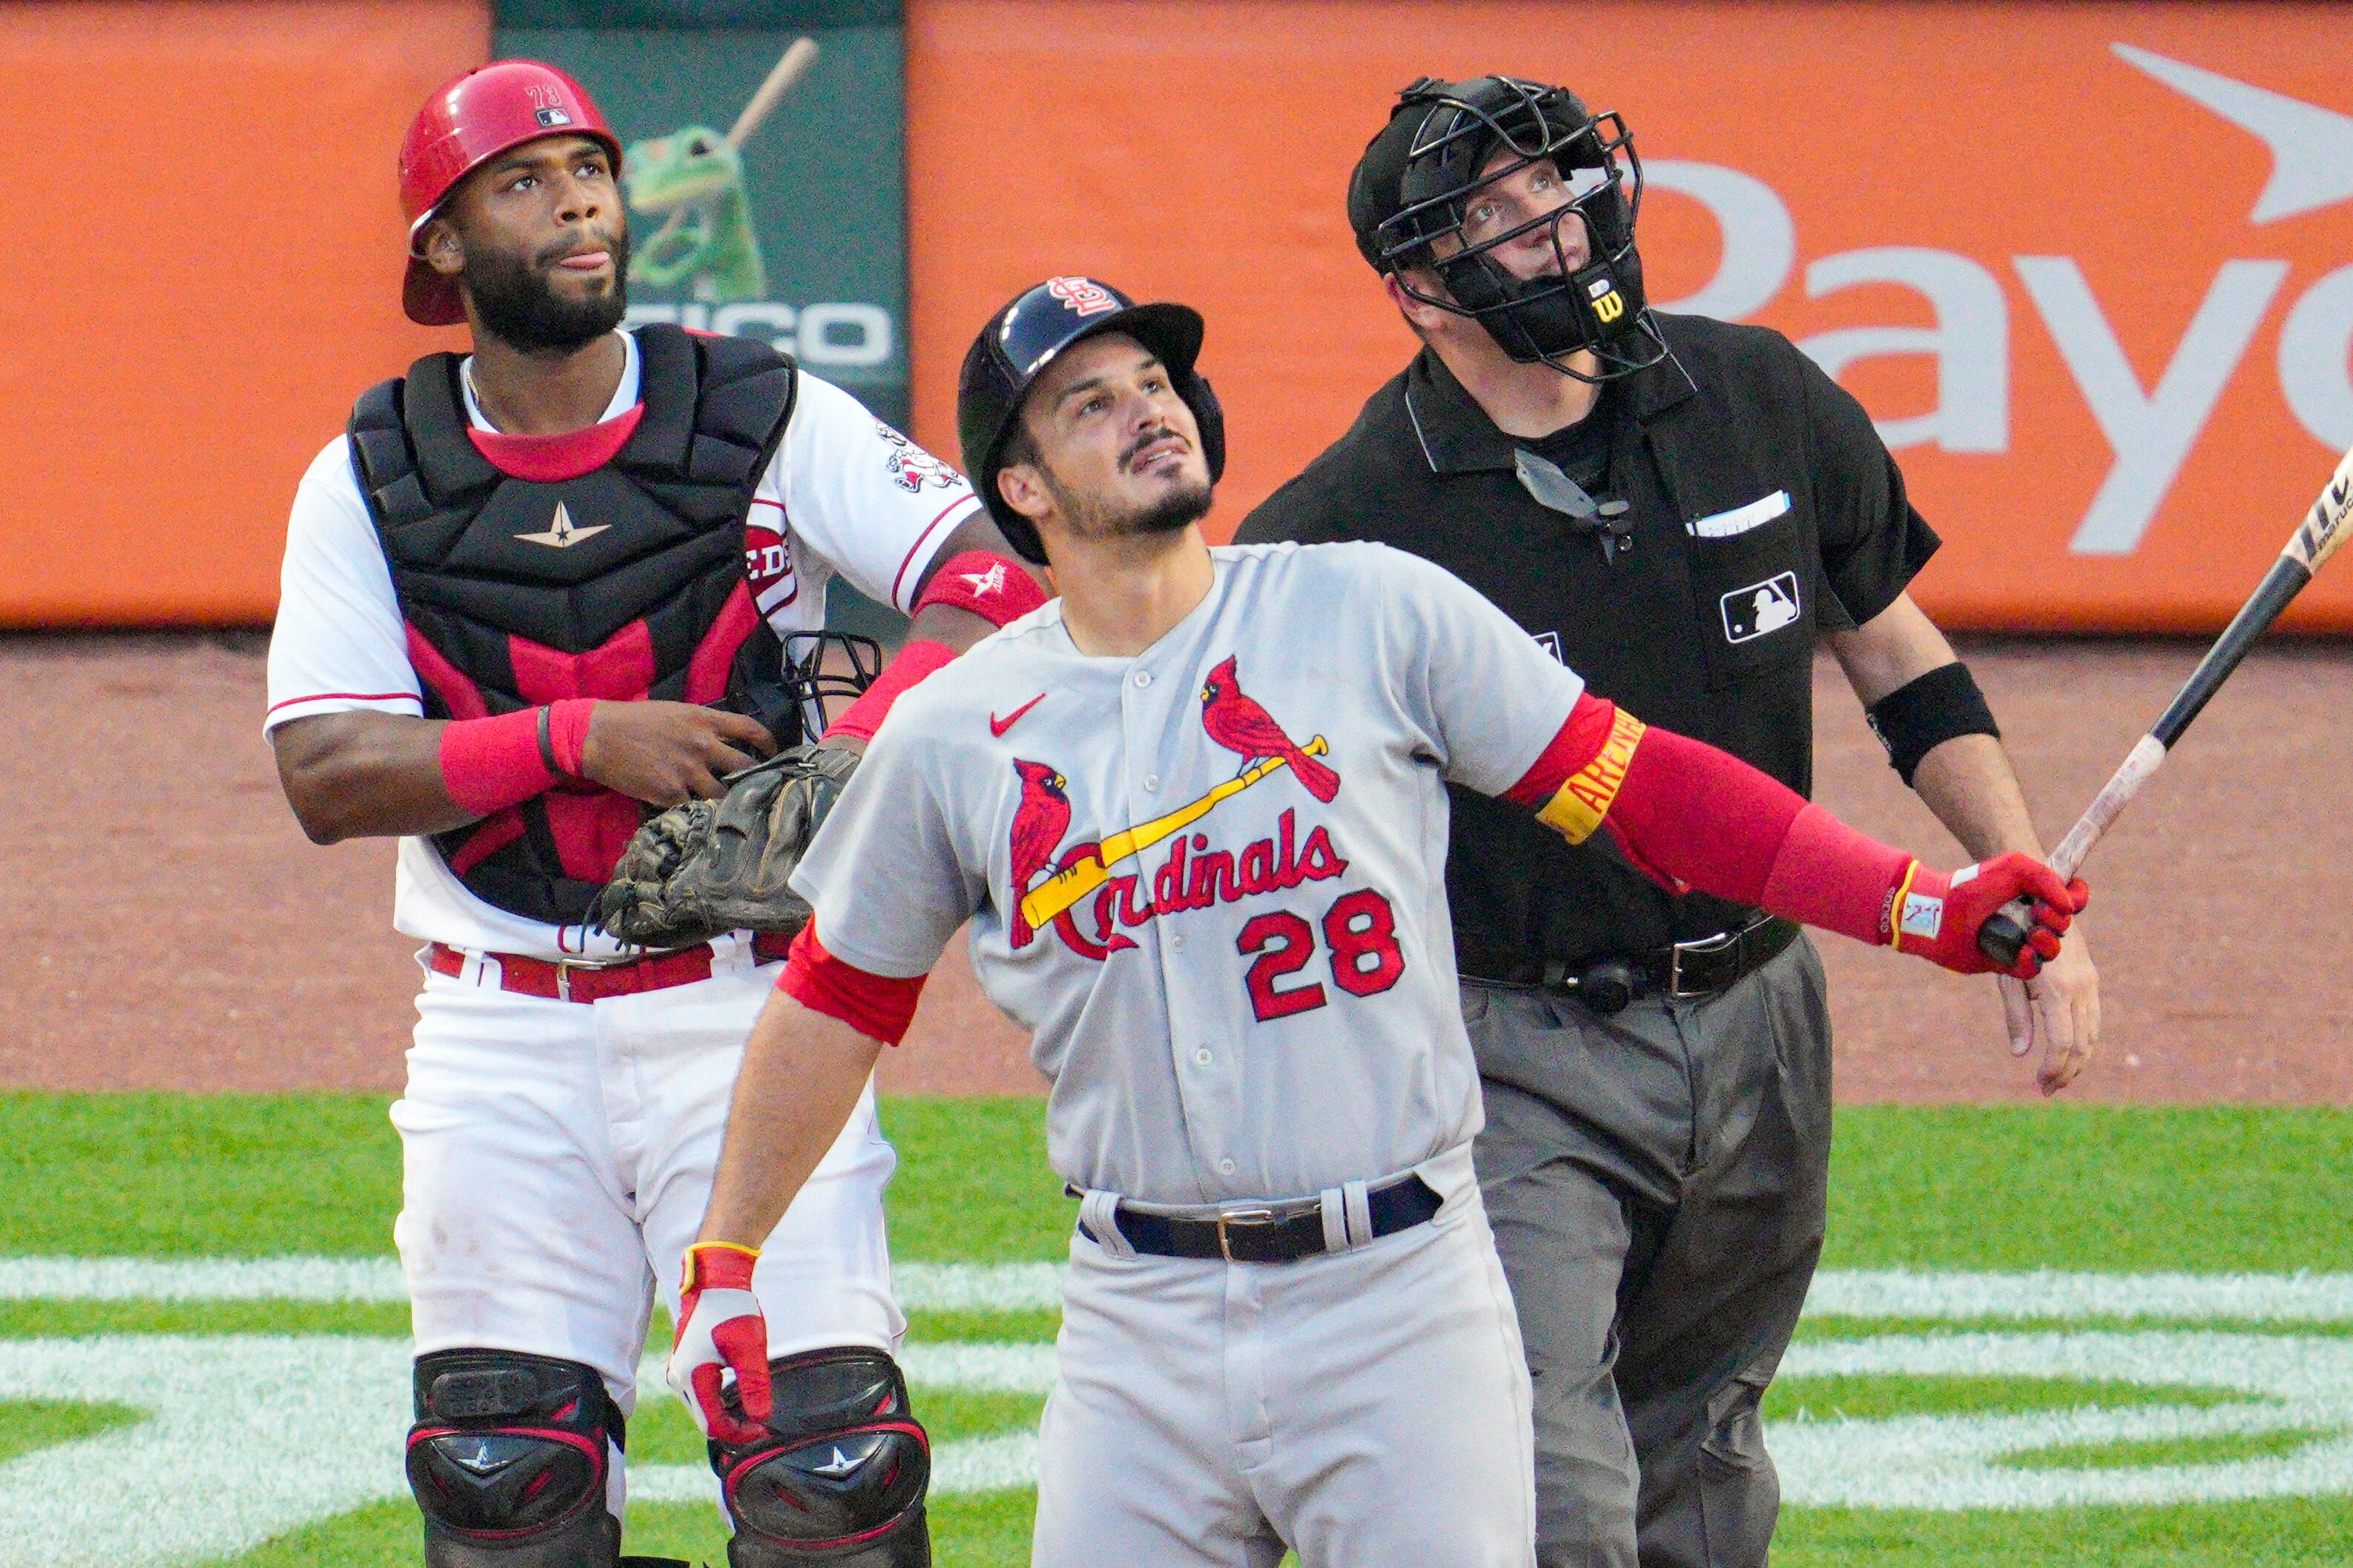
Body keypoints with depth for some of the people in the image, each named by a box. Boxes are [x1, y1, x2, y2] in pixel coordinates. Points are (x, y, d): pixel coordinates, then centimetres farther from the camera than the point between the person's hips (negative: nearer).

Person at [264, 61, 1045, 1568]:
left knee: (823, 1442, -11)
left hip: (747, 1004, -2)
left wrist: (855, 757, -24)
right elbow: (328, 776, -6)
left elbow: (995, 578, -9)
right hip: (503, 1033, 2)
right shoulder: (369, 483, 4)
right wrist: (579, 738, -17)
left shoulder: (769, 419, 0)